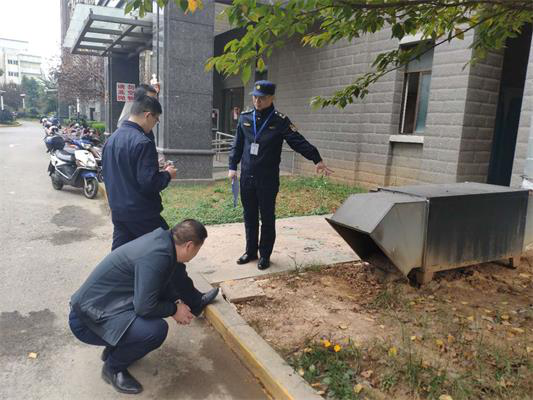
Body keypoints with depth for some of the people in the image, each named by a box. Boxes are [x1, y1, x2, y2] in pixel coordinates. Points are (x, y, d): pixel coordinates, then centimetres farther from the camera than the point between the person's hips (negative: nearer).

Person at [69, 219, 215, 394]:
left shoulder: (164, 237, -1)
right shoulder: (155, 257, -28)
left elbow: (179, 275, 15)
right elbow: (144, 307, -26)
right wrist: (174, 310, -9)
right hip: (86, 320, -10)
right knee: (156, 329, -26)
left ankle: (113, 348, 21)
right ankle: (113, 368, 4)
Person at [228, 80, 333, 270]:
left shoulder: (280, 121, -6)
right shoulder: (245, 118, 5)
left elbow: (299, 142, -12)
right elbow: (237, 144, 12)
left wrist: (317, 160, -21)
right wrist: (232, 166, 6)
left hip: (268, 180, -3)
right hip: (246, 177, 4)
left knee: (267, 218, 6)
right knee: (250, 217, 13)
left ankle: (265, 255, 20)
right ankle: (251, 251, 29)